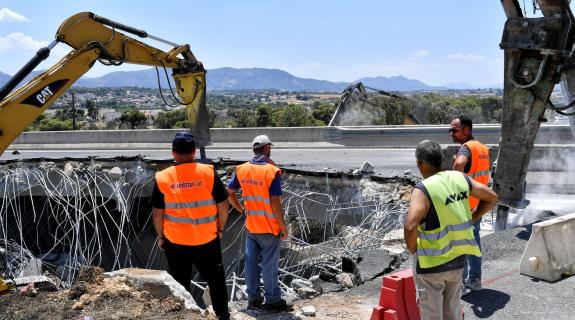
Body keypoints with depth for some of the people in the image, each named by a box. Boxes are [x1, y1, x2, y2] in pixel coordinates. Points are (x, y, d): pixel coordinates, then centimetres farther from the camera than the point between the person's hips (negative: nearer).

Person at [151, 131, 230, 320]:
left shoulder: (163, 178, -9)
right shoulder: (209, 173, -10)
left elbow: (157, 213, -3)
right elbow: (223, 205, -6)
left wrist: (161, 236, 10)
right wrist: (220, 228, 9)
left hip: (175, 243, 0)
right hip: (207, 241, 0)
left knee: (180, 285, 16)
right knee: (216, 280, 19)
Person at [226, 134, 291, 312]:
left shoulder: (241, 169, 0)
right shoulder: (272, 171, -18)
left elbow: (229, 193, 5)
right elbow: (275, 202, -20)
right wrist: (283, 225, -11)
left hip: (251, 226, 5)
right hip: (270, 226, -5)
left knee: (251, 262, 14)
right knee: (270, 265, 6)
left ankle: (253, 298, 26)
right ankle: (273, 300, 18)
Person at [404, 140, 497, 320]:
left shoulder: (423, 189, -21)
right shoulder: (460, 179, -2)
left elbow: (410, 226, -34)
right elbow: (492, 198, 10)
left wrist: (412, 249, -15)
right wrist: (470, 220, 12)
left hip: (431, 264, -6)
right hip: (457, 259, 6)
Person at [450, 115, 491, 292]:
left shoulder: (467, 147, -19)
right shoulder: (483, 148, 9)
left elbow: (459, 163, -41)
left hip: (464, 206, -9)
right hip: (478, 204, 9)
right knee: (474, 239, 18)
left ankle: (460, 283, 8)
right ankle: (474, 279, 26)